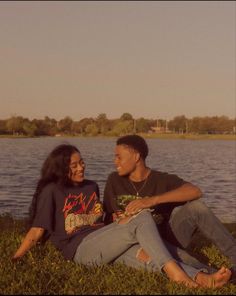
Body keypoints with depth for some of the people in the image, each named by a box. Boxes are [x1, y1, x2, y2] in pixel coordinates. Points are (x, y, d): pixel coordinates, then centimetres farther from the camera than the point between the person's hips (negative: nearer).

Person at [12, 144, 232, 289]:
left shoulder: (91, 187, 22)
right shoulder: (52, 191, 3)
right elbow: (36, 231, -1)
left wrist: (120, 224, 14)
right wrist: (14, 258, -6)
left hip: (103, 245, 5)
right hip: (81, 248, -5)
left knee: (143, 255, -27)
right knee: (142, 219, -24)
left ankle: (201, 278, -45)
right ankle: (173, 271, -36)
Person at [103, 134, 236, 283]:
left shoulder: (163, 180, -6)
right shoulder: (115, 181, 2)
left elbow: (195, 191, -26)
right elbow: (109, 217, 7)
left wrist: (152, 200, -35)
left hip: (169, 236, 1)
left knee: (195, 206, -25)